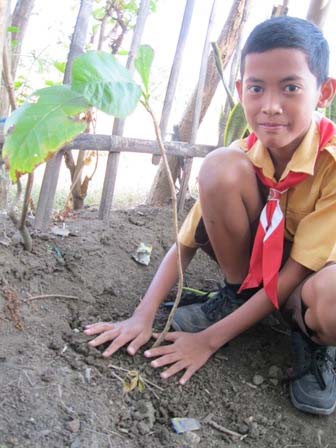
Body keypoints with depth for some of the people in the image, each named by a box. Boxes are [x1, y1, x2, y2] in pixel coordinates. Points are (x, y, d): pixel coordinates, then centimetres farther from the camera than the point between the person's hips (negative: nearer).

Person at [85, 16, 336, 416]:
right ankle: (235, 296, -3)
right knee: (219, 168, -25)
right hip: (257, 266, 3)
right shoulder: (242, 158, -14)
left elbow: (297, 270, -24)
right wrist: (143, 317, -23)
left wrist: (210, 339, -24)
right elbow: (185, 243, -11)